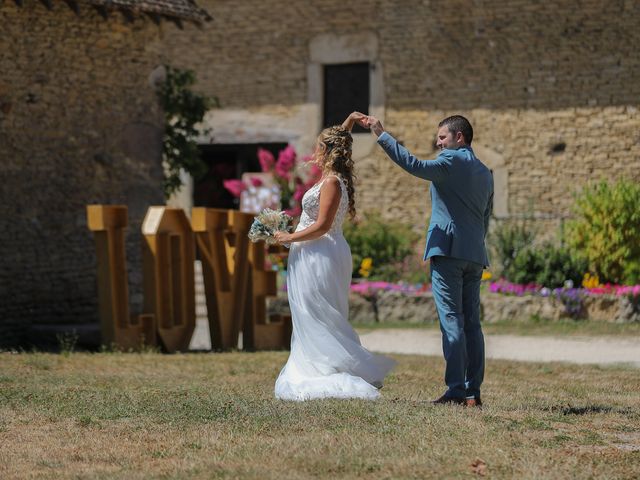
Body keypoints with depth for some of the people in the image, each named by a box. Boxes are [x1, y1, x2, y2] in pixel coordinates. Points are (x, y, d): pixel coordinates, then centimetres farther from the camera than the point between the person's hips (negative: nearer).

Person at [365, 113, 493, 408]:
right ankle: (473, 392, 6)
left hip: (448, 251, -8)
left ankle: (456, 390, -13)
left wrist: (381, 135, -20)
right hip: (475, 256, 8)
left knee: (451, 320, -9)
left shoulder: (451, 162, -6)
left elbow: (414, 166, -22)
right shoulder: (485, 173, 20)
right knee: (472, 323, 7)